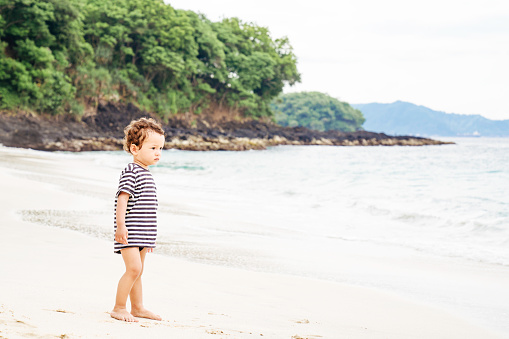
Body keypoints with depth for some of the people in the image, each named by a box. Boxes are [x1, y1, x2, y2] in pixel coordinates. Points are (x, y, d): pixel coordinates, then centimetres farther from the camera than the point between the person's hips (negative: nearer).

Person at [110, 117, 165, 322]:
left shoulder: (146, 174, 16)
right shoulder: (131, 172, -12)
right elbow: (123, 198, -20)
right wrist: (120, 224, -29)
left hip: (142, 233, 9)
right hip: (129, 232, -9)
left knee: (137, 270, 15)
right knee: (134, 268, -15)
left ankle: (137, 307, 24)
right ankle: (118, 308, -6)